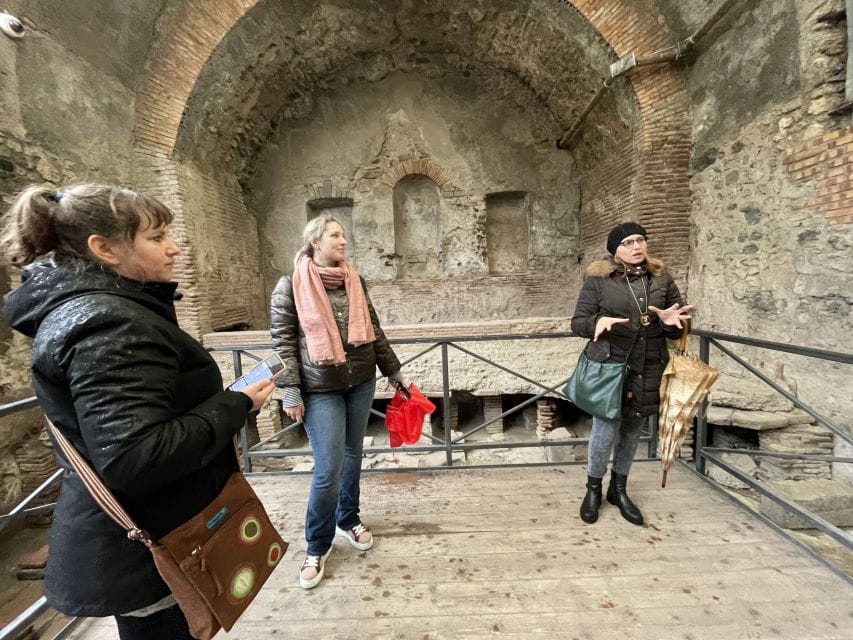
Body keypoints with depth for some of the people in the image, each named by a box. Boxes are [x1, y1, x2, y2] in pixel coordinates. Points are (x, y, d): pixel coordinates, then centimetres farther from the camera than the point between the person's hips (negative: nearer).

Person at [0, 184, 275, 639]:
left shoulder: (88, 308, 7)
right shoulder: (108, 322, -26)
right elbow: (135, 458, -33)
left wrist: (224, 402, 9)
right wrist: (236, 406, -22)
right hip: (149, 550, -9)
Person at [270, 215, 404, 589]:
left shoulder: (354, 281, 5)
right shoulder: (291, 286, -7)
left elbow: (373, 330, 11)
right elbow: (282, 342, -7)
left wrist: (392, 370, 14)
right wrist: (291, 392, -12)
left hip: (361, 382, 5)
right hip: (320, 390, -4)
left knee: (352, 456, 17)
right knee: (329, 467, -1)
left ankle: (348, 520, 41)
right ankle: (317, 547, 23)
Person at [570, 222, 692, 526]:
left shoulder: (662, 279, 7)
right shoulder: (598, 279, -4)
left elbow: (680, 326, 12)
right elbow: (577, 322, -4)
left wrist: (671, 323, -12)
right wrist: (598, 322, -26)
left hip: (648, 370, 4)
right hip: (609, 366, -4)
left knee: (632, 431, 15)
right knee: (606, 432, -2)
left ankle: (619, 489, 37)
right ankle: (593, 488, 26)